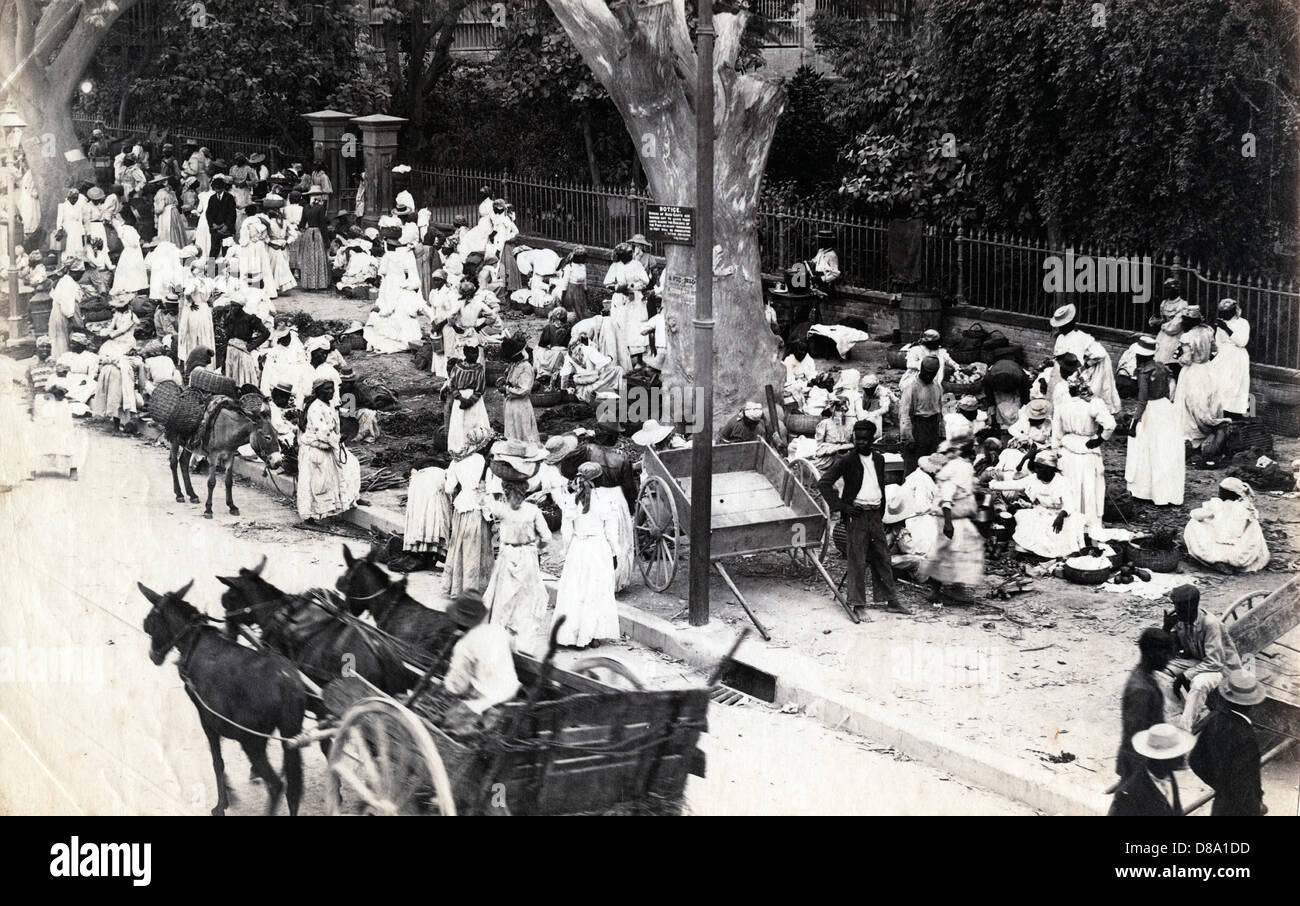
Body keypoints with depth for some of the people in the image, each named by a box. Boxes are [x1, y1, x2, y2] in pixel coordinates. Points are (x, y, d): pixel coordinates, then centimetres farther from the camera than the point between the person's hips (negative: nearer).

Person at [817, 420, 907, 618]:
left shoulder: (879, 460, 11)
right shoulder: (846, 461, -7)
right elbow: (823, 483, -9)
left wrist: (881, 511, 15)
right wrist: (841, 506, -12)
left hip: (875, 515, 5)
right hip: (856, 515, -5)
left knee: (882, 558, 9)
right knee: (857, 561, -4)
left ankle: (891, 600, 16)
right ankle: (858, 605, 0)